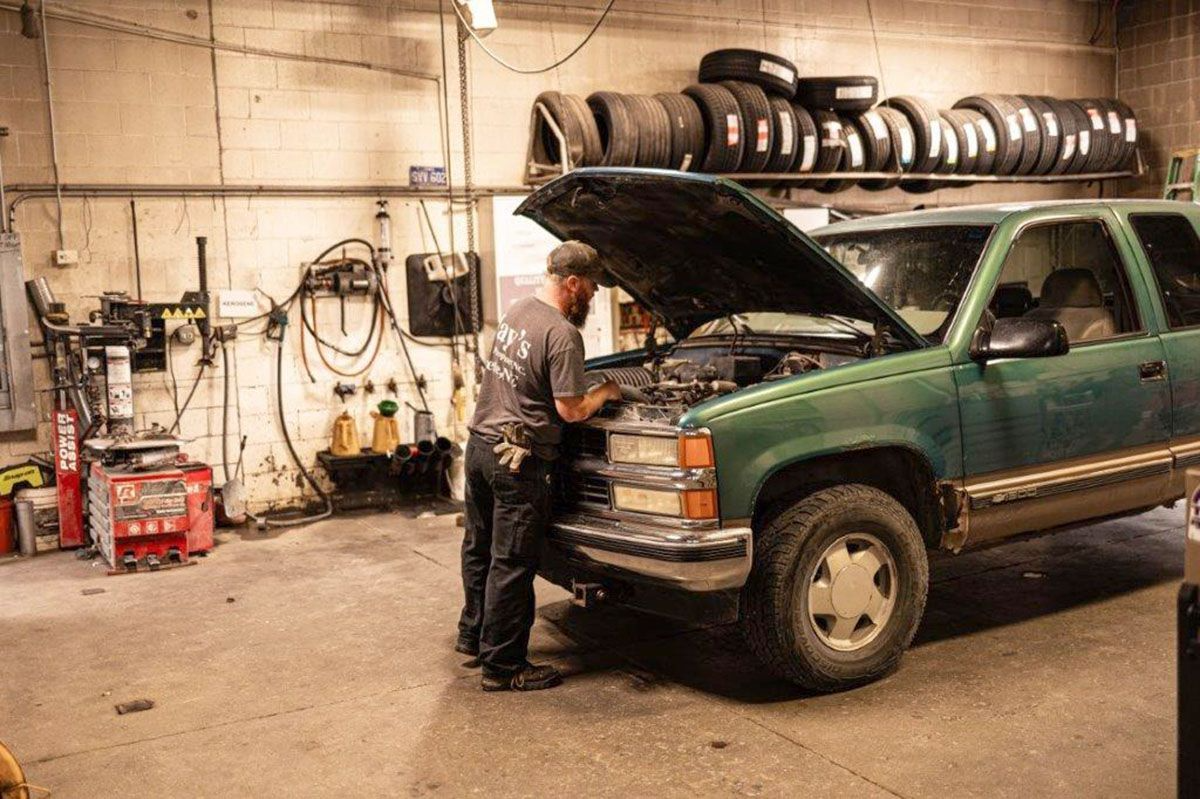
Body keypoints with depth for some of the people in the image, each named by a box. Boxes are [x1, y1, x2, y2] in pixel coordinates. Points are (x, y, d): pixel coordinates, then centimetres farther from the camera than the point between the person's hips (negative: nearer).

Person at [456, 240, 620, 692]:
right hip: (517, 461, -9)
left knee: (479, 549, 21)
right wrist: (606, 392, 1)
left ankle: (473, 635, 37)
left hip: (480, 445, 9)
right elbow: (571, 410, -18)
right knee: (511, 564, 0)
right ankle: (503, 667, 9)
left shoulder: (517, 311, 9)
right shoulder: (561, 335, -18)